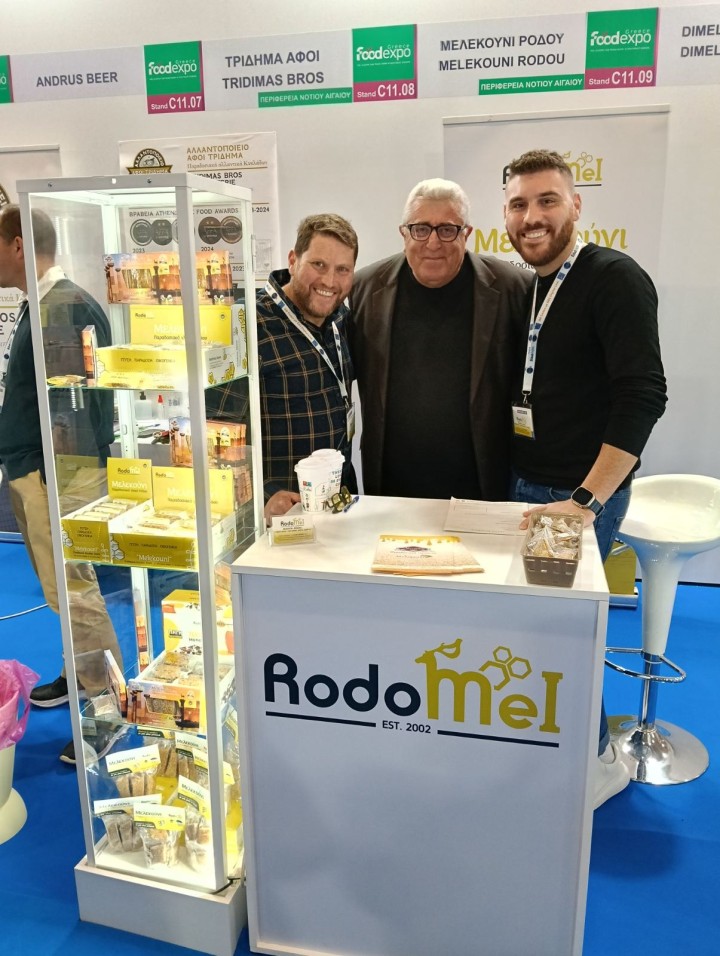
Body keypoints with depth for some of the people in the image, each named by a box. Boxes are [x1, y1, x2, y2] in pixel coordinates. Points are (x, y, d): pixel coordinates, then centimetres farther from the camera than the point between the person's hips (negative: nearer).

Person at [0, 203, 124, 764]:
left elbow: (71, 403, -22)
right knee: (62, 585, 18)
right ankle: (80, 675, 33)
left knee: (72, 589, -5)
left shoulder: (64, 307, -16)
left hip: (55, 473, -10)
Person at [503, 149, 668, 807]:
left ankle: (597, 759, 23)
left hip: (583, 492, -7)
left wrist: (585, 499, -26)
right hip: (522, 483, 7)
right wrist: (509, 477, 8)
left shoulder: (615, 279, -13)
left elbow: (643, 396, -21)